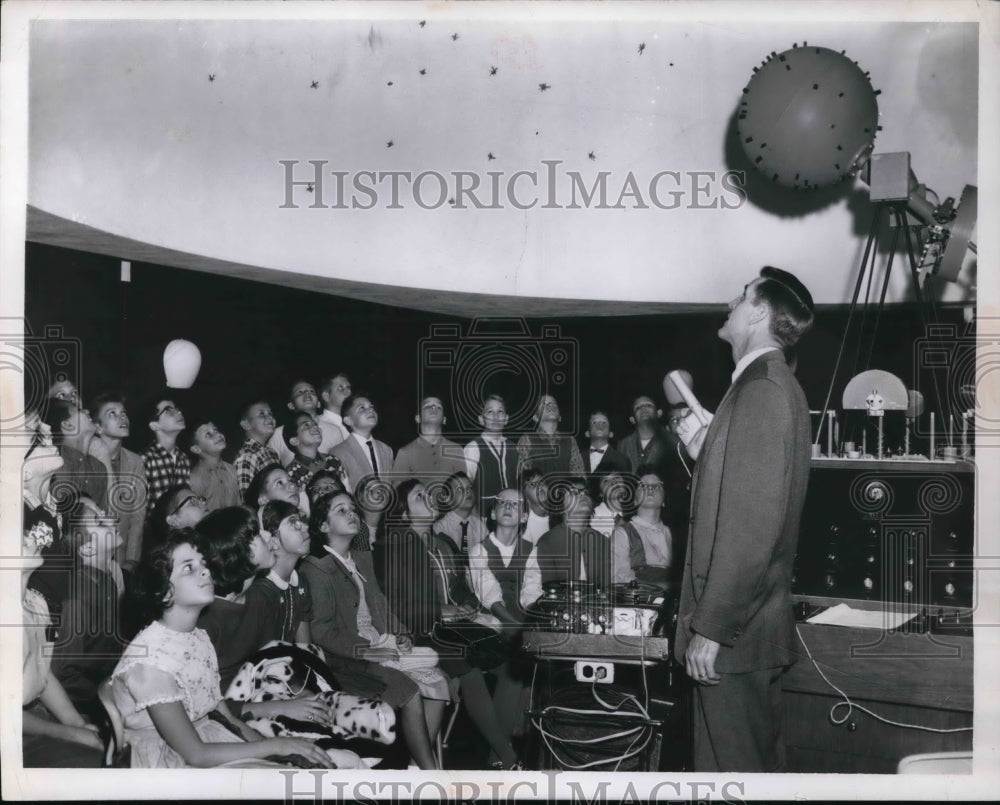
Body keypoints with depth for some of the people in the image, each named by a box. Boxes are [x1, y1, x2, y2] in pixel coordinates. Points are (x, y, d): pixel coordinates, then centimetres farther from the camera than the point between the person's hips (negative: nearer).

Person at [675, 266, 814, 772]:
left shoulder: (765, 391, -18)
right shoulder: (767, 385, 13)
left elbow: (753, 524, -23)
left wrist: (710, 627, -20)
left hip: (733, 632, -10)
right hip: (745, 623, 10)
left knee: (733, 763, 2)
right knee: (757, 755, 20)